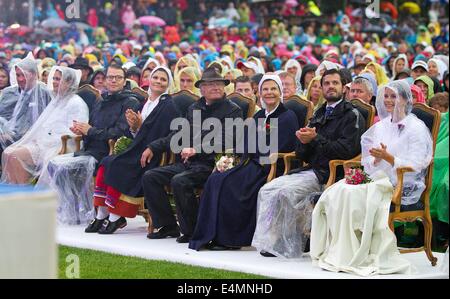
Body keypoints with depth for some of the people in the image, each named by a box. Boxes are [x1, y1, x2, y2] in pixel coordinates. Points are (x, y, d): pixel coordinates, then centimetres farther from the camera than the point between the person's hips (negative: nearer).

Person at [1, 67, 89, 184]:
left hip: (57, 147, -9)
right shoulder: (56, 100, 24)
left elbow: (72, 134, -15)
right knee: (7, 153, -12)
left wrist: (46, 141, -16)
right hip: (42, 143, 9)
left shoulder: (76, 103, -6)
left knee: (15, 156, -25)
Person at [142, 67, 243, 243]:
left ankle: (191, 230, -17)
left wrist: (197, 150, -24)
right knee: (150, 177, -6)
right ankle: (167, 225, 1)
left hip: (209, 164, -7)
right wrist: (153, 148, 15)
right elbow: (178, 134, 25)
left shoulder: (232, 110, -2)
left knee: (179, 181, -32)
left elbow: (224, 140, -15)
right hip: (187, 163, 7)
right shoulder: (194, 108, 19)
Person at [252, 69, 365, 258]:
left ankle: (284, 245, -17)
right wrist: (304, 141, -4)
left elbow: (347, 150, -15)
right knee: (267, 190, -10)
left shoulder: (352, 115, -1)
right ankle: (268, 241, -15)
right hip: (309, 170, 8)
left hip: (328, 173, -8)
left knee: (285, 191, -27)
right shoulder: (318, 115, 22)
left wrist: (316, 139, -16)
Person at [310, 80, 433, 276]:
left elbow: (415, 166, -10)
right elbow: (369, 164, 16)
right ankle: (339, 253, -22)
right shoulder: (380, 127, 21)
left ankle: (359, 254, -22)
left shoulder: (416, 128, 0)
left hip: (404, 190, -6)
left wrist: (388, 157, -21)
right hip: (379, 181, 7)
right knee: (337, 192, -21)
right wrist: (376, 160, -7)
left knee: (355, 196, -31)